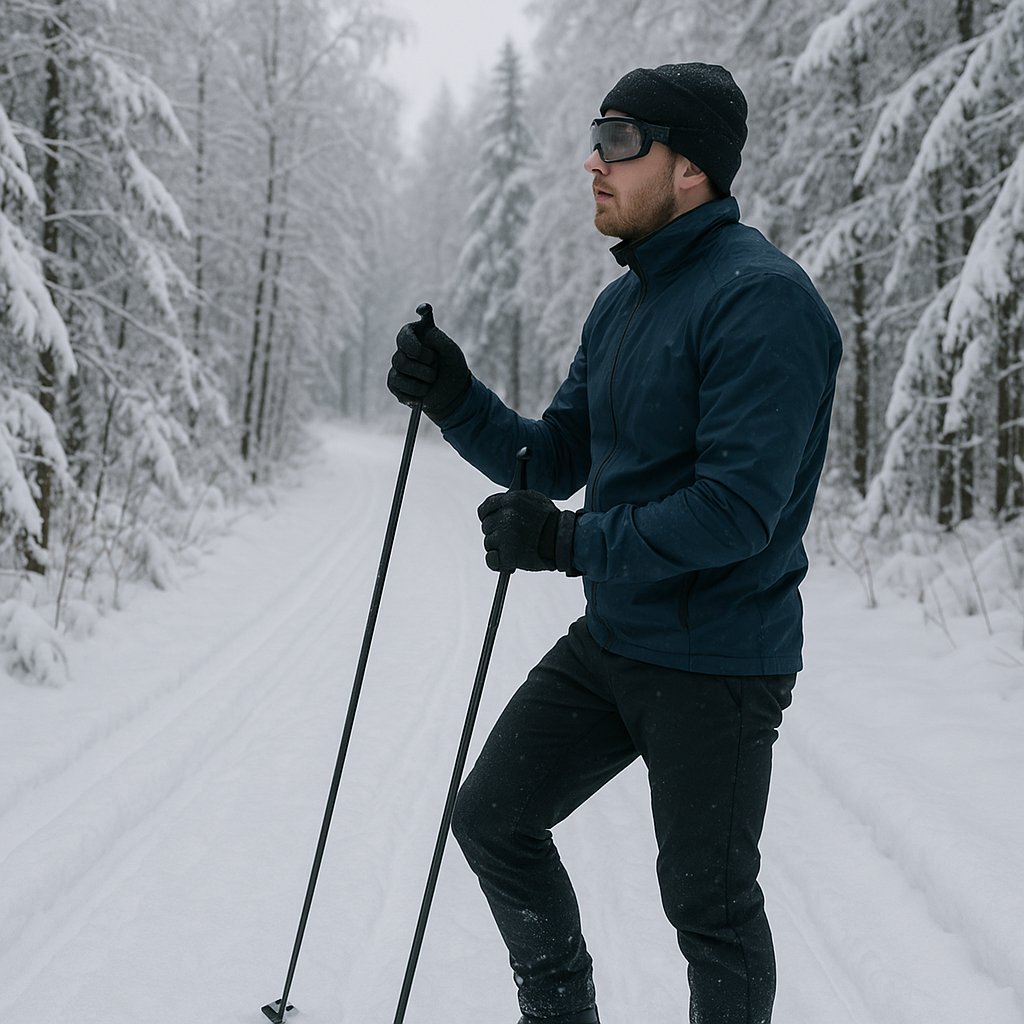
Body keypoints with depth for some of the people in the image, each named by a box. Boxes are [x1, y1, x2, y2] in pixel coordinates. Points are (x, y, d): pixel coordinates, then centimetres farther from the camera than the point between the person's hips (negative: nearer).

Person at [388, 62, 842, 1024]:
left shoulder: (758, 299, -20)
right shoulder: (621, 303, 9)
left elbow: (736, 509, -27)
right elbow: (556, 459, 12)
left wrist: (570, 543, -24)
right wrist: (453, 399, -4)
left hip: (715, 663, -9)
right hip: (610, 639, 9)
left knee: (708, 903, 6)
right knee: (493, 819, 13)